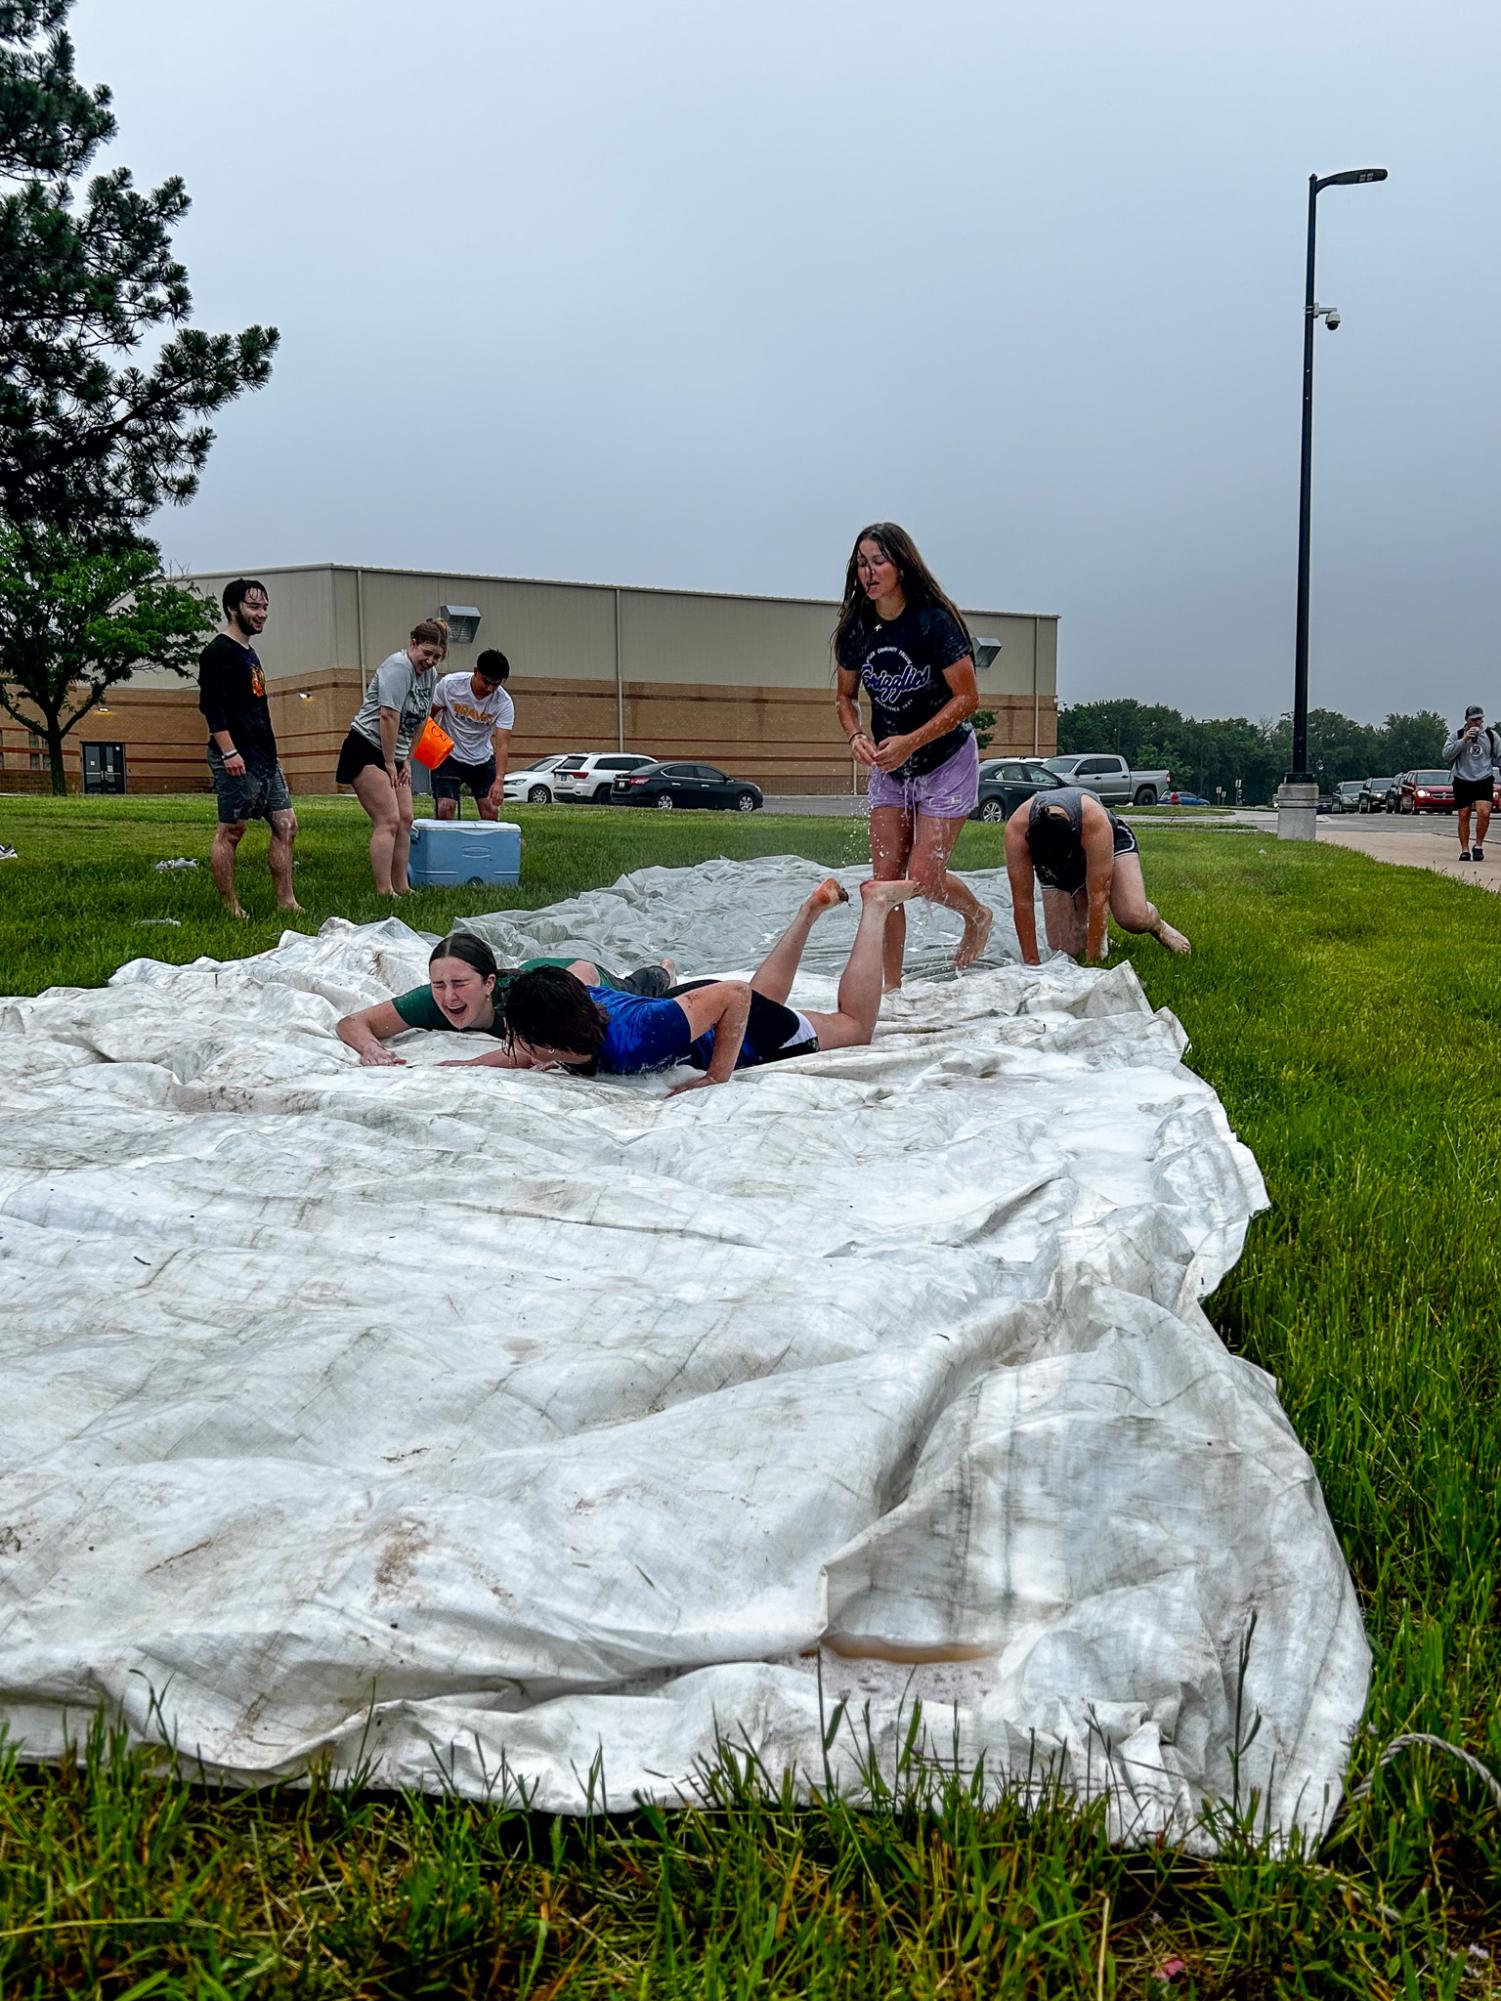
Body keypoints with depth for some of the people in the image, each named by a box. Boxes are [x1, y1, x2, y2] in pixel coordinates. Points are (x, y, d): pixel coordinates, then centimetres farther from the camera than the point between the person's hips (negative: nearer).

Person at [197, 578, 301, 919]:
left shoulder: (249, 653, 21)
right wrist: (228, 752, -22)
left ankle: (286, 902, 9)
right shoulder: (218, 652, -8)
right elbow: (211, 705, -16)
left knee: (286, 825, 6)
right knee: (230, 831, -4)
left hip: (264, 757, 10)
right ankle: (230, 908, 1)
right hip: (237, 759, -10)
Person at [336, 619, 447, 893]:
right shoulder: (398, 666, -17)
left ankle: (401, 887, 10)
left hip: (392, 755, 9)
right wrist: (390, 762, -19)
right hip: (367, 750, -9)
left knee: (405, 820, 5)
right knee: (388, 821, -15)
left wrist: (406, 761, 9)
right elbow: (388, 716, -22)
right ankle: (384, 892, -16)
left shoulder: (431, 674, 10)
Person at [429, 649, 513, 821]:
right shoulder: (449, 684, -19)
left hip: (482, 760, 2)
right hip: (448, 756, -2)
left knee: (491, 810, -4)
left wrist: (499, 780, -34)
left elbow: (502, 744, -22)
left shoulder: (504, 703, -18)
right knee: (445, 808, -15)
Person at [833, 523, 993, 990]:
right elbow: (846, 696, 9)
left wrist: (911, 742, -25)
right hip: (888, 767, 5)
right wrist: (856, 735, -12)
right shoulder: (855, 629, -4)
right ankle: (891, 986, 10)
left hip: (945, 762, -5)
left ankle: (978, 916, 25)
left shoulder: (933, 621, -19)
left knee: (924, 876, -8)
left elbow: (968, 697, -18)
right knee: (886, 879, 0)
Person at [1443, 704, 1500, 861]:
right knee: (1464, 816, 1)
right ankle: (1465, 850, 11)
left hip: (1484, 781, 0)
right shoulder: (1457, 735, 2)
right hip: (1463, 781, 0)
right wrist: (1464, 740, -17)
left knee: (1484, 813, -16)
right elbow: (1446, 754, -10)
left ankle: (1478, 846, 0)